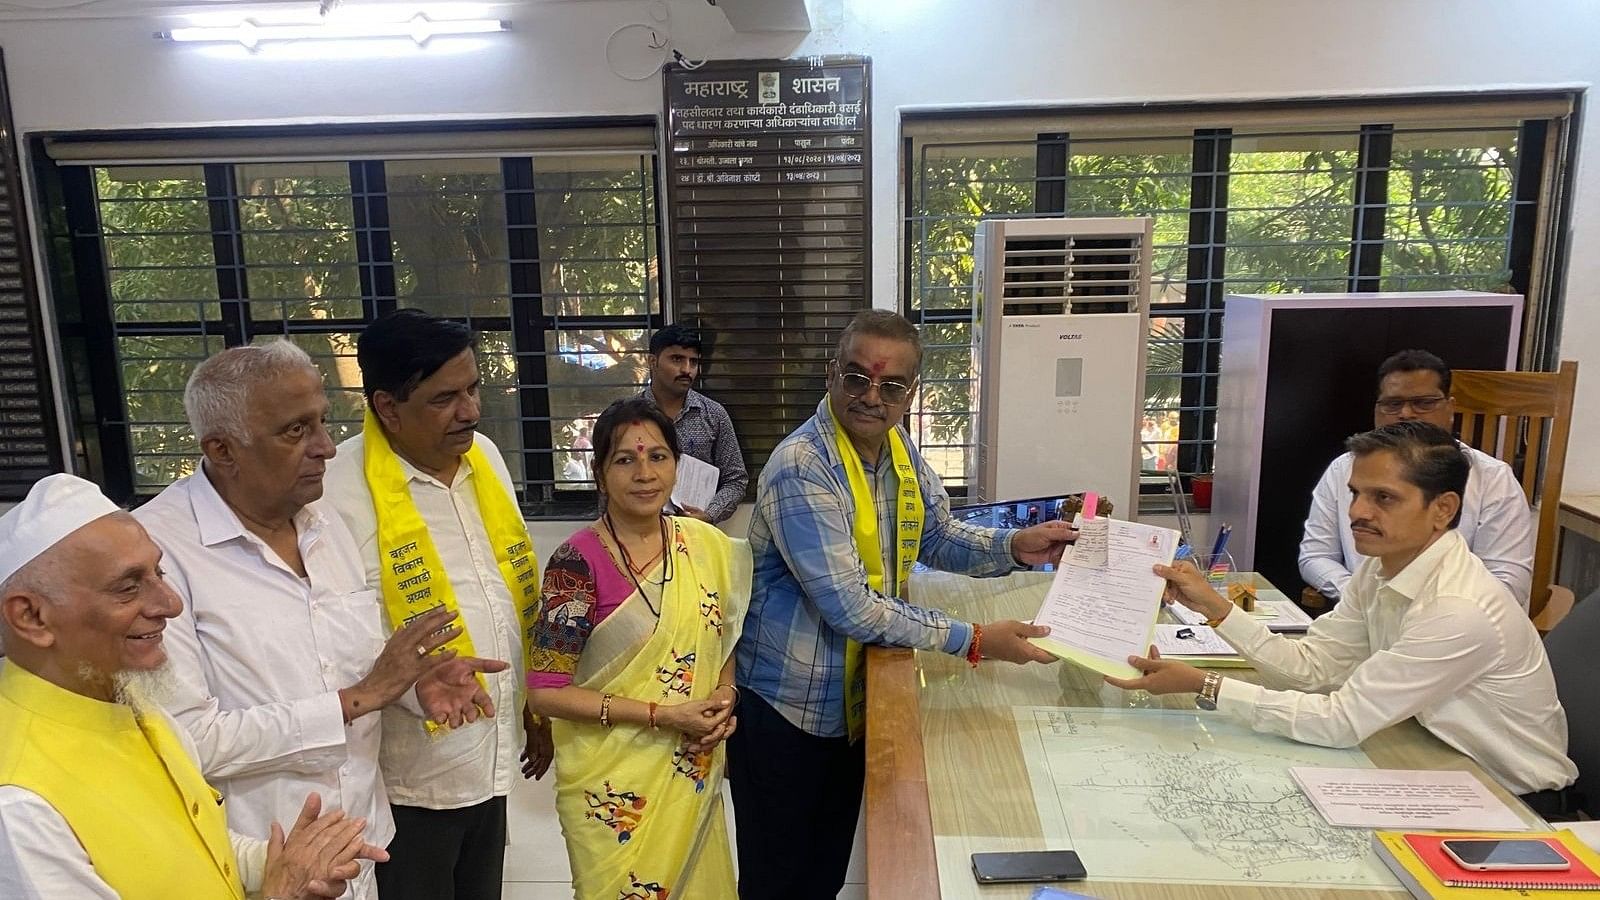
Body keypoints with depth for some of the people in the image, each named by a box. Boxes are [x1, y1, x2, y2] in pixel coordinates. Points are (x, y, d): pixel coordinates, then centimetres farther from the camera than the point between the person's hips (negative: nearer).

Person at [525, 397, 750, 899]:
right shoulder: (578, 562, -17)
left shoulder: (707, 547, -2)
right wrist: (661, 714, -21)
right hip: (615, 787, -5)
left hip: (694, 774, 5)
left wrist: (725, 698, -8)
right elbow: (545, 692, -16)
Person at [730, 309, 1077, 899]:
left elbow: (938, 538, 13)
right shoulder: (801, 469, -25)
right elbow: (851, 609, -28)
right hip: (785, 711, -7)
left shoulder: (899, 450, 0)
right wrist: (976, 642, -24)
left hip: (856, 703, 7)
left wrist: (1015, 548, -6)